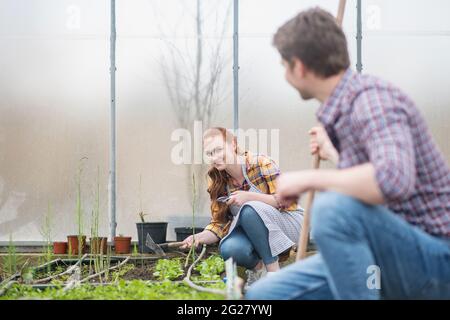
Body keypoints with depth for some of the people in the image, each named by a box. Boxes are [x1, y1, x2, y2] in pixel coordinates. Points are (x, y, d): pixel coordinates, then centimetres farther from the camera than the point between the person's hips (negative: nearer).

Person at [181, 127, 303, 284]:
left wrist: (249, 196, -30)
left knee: (250, 210, -34)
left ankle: (273, 269, -21)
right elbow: (219, 223, -2)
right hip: (253, 232, 4)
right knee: (229, 249, -31)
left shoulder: (261, 164, -16)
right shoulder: (216, 182, -2)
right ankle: (258, 266, 2)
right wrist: (201, 237, -24)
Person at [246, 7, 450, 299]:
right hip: (391, 257, 9)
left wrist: (310, 179, -25)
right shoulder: (339, 113, 9)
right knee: (263, 295, 1)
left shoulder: (372, 98, -17)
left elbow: (394, 180, -36)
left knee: (332, 206, -34)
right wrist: (334, 155, 35)